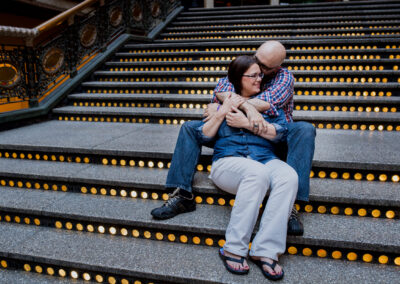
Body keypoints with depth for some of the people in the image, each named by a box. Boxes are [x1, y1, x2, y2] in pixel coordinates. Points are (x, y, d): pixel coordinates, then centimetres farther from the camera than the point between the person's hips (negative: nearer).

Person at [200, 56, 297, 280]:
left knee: (289, 176, -32)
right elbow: (205, 136, 10)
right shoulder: (223, 100, 18)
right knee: (257, 172, -37)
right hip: (228, 162, -2)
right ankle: (233, 248, -29)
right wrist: (222, 113, -4)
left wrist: (247, 122, -6)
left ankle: (266, 251, -30)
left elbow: (281, 132, 3)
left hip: (266, 159, 3)